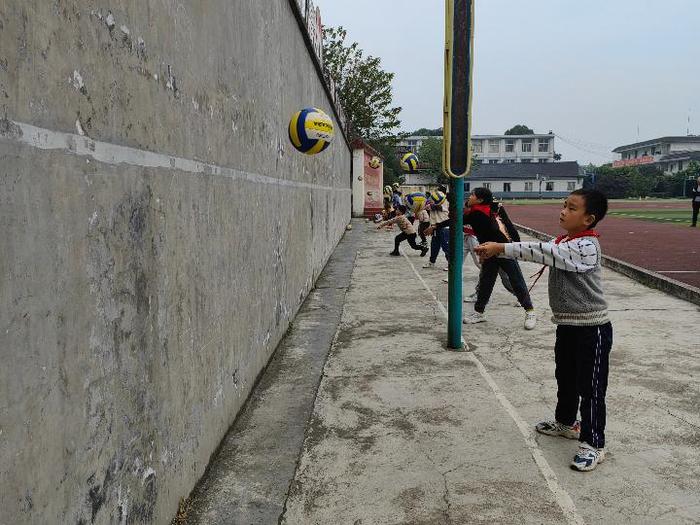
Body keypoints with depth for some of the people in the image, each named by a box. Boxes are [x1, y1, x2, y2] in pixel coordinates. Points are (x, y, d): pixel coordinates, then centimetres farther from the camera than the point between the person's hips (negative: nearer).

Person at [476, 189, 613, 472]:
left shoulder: (586, 247, -23)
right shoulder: (563, 241, 7)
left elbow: (545, 252, -35)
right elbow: (544, 251, 0)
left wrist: (501, 248, -36)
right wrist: (496, 249, -14)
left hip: (591, 328, -9)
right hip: (566, 324, 9)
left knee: (591, 387, 3)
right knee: (565, 378, 23)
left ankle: (593, 444, 16)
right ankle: (566, 422, 42)